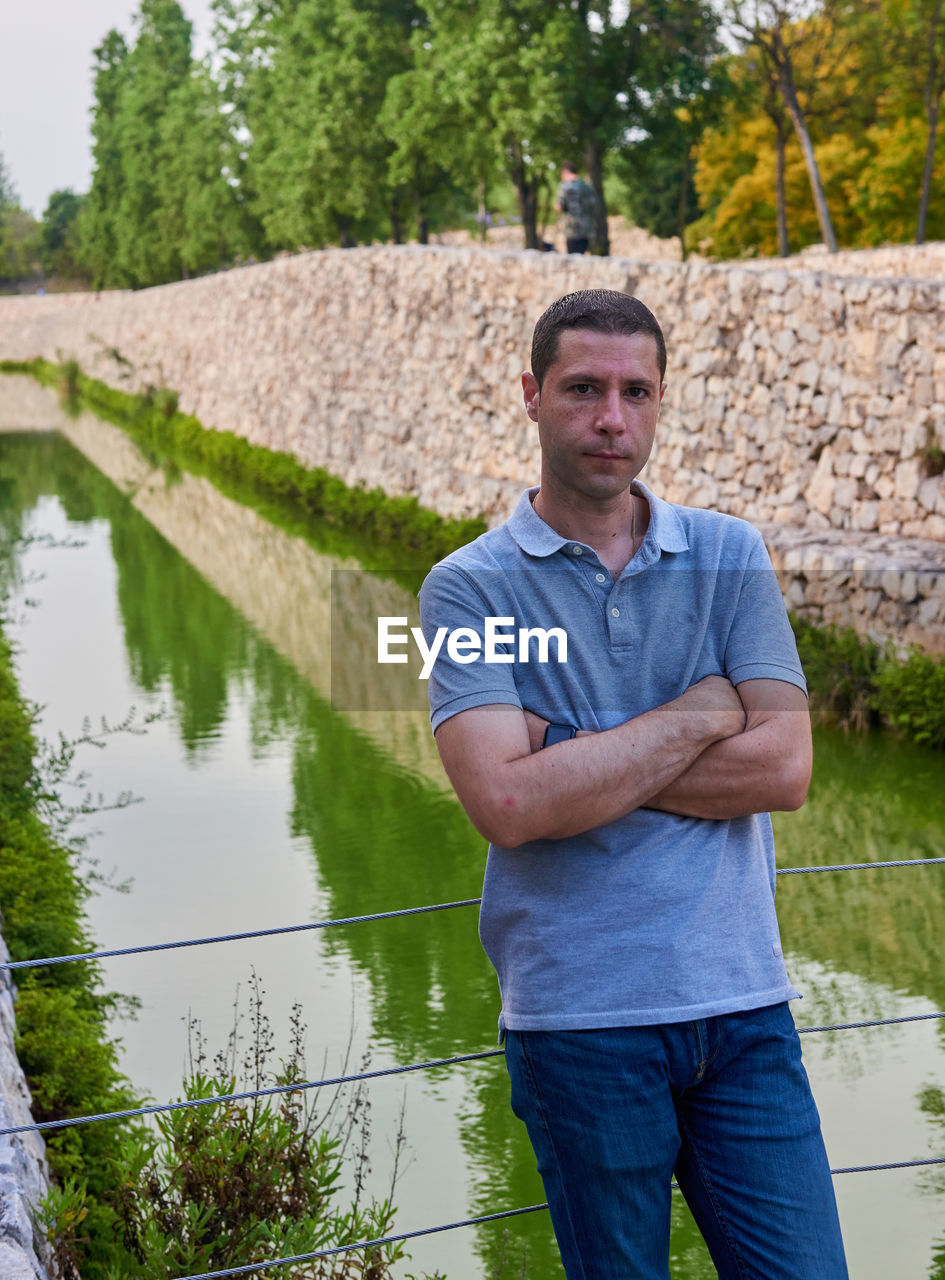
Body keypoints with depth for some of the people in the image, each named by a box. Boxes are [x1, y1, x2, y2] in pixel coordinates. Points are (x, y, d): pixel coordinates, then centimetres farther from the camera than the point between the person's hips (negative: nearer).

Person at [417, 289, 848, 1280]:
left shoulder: (730, 557, 7)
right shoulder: (470, 588, -3)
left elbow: (783, 769, -5)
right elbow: (507, 804, -17)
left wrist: (580, 765, -10)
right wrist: (700, 715, -9)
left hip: (741, 1001, 3)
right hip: (580, 1016, -2)